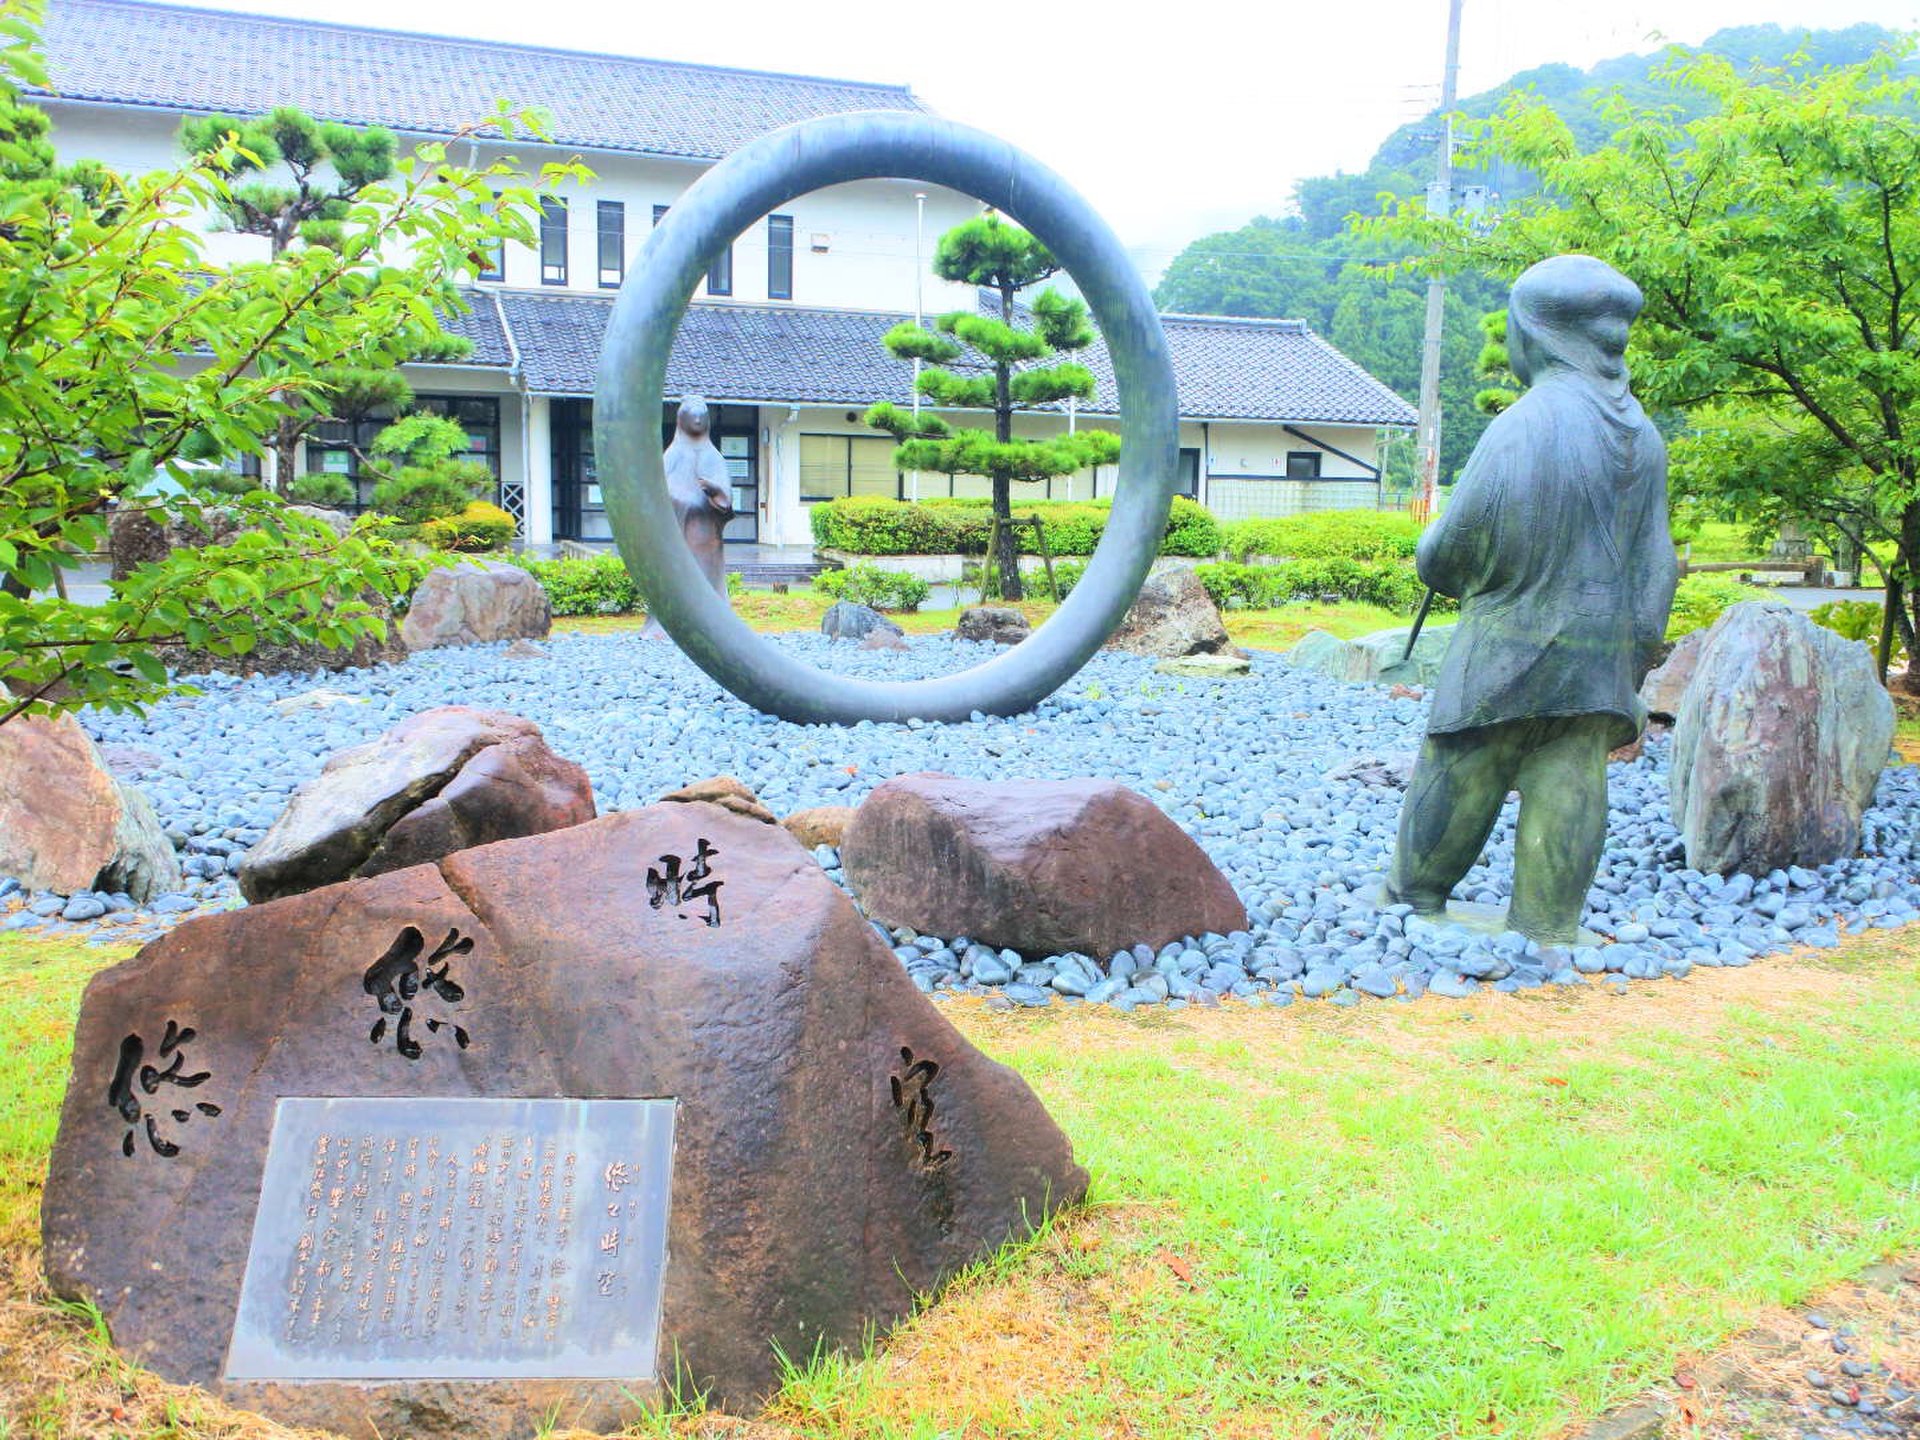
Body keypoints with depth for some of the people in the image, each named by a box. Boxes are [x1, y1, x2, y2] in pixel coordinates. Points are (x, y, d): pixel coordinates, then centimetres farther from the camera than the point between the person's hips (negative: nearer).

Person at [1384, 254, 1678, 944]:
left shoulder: (1528, 424, -15)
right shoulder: (1642, 433, 6)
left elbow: (1455, 544, -12)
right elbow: (1656, 564, 11)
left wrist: (1432, 558, 10)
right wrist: (1637, 651, 18)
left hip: (1514, 640, -6)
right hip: (1602, 653, 6)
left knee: (1462, 773, 7)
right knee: (1569, 784, 7)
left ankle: (1413, 898, 21)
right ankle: (1548, 926, 12)